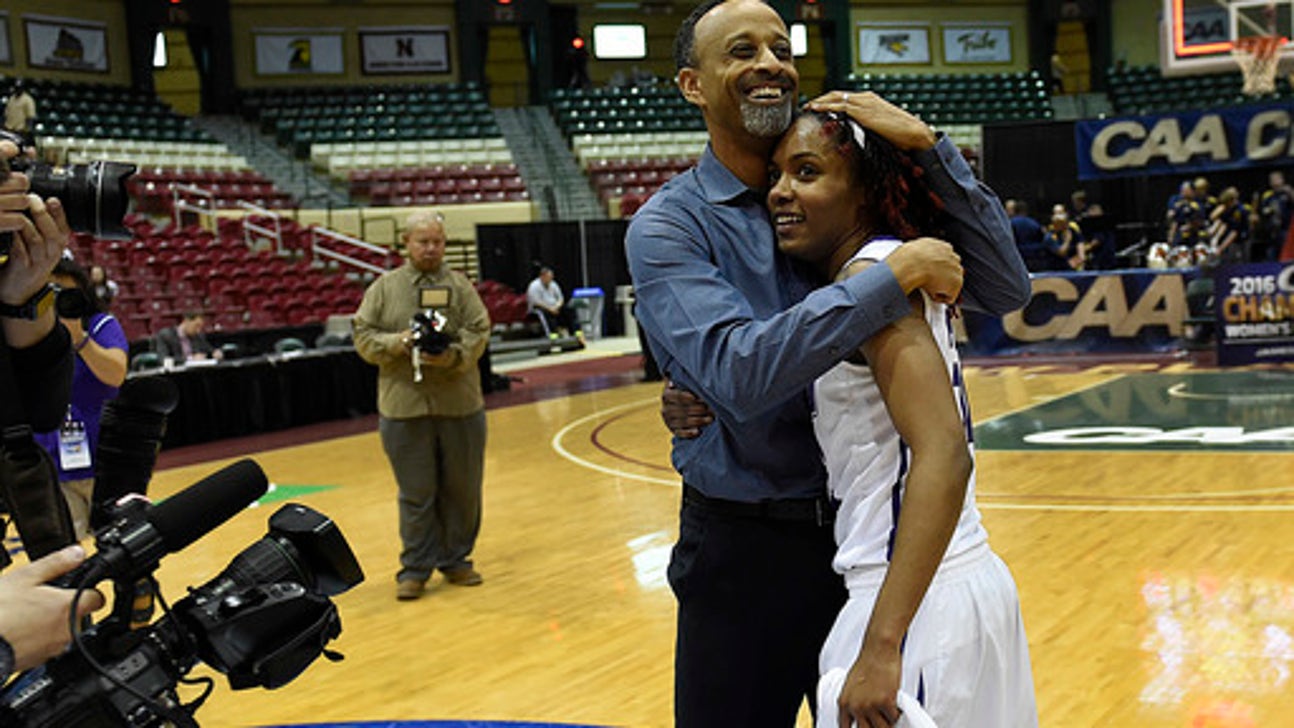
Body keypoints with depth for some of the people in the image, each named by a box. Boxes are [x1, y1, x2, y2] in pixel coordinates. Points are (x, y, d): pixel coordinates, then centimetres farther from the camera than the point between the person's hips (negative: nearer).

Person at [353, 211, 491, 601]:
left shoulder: (460, 285, 7)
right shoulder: (384, 287, 7)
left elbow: (478, 331, -2)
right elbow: (363, 336, 4)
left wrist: (455, 356, -21)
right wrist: (397, 343, -15)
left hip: (460, 404, 1)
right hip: (404, 405, -1)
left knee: (462, 488, 9)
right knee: (415, 493, 4)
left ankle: (455, 560, 24)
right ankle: (416, 568, 15)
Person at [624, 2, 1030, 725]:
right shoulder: (668, 225, -9)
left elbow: (1005, 291, -3)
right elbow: (738, 373, -26)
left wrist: (927, 144, -12)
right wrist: (895, 275, -27)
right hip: (745, 549, -3)